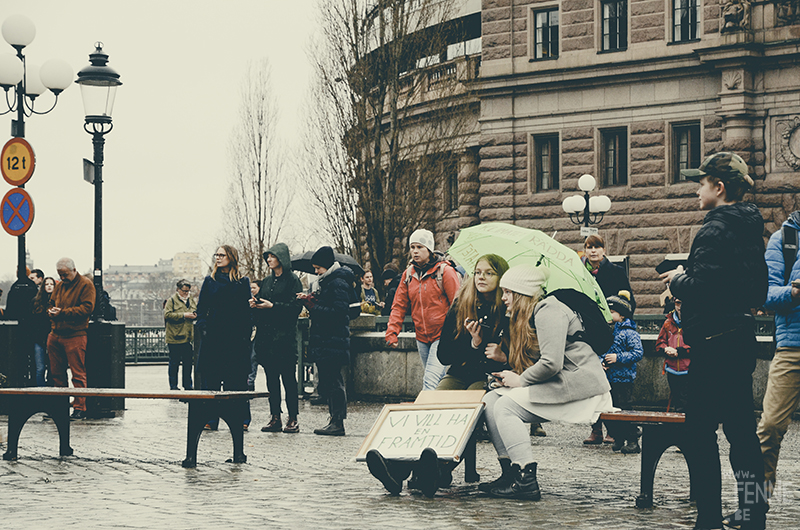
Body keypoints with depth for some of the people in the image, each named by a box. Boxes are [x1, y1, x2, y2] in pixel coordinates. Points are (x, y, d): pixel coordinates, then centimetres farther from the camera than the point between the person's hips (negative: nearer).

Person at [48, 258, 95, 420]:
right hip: (56, 334, 7)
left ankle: (80, 408, -4)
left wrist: (63, 312, -17)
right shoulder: (59, 286, 18)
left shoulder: (86, 285, -4)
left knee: (78, 374, -6)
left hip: (75, 335, -7)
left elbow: (87, 308, -13)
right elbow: (51, 304, 24)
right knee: (56, 373, 11)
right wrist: (52, 312, -1)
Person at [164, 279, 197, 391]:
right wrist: (184, 315, -17)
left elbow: (197, 311, 28)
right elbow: (167, 314, -14)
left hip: (188, 338, 6)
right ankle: (173, 386, 7)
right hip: (175, 338, -6)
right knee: (174, 363, 0)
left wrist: (194, 315, 3)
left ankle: (188, 385, 18)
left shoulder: (191, 300, 16)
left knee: (188, 363, 9)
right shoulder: (172, 300, -4)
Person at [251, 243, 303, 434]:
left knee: (288, 377, -5)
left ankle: (292, 419, -2)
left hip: (284, 335, -7)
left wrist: (272, 306, -16)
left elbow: (296, 307, -11)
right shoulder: (267, 281, 18)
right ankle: (275, 418, 8)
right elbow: (261, 302, 21)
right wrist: (255, 303, -1)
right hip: (266, 335, 7)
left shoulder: (292, 280, -3)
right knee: (271, 377, 5)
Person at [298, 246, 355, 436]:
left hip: (333, 340, -10)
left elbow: (338, 311, -20)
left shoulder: (338, 283, -12)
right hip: (323, 340, 10)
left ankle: (338, 423, -7)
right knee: (327, 381, 11)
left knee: (333, 381, -8)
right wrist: (309, 300, 4)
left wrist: (314, 307, -16)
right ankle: (335, 420, 15)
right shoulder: (325, 281, 19)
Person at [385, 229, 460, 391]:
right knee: (438, 381, 13)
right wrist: (392, 331, -1)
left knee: (431, 381, -17)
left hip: (442, 335, -6)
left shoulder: (445, 271, -6)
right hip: (422, 338, 6)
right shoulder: (408, 274, 10)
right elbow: (399, 305, 11)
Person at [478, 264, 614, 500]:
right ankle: (510, 473, -7)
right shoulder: (528, 316, 21)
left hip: (578, 385, -10)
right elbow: (531, 363, 21)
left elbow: (551, 363, -22)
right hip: (552, 386, 10)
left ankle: (526, 481, -24)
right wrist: (510, 374, 2)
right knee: (490, 400, -2)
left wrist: (520, 380, -9)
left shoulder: (548, 312, -12)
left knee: (506, 406, -20)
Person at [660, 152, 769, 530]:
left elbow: (700, 289, -24)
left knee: (700, 431, -4)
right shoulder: (750, 230, 13)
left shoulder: (715, 231, -15)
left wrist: (677, 281, -2)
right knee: (741, 428, 11)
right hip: (741, 338, 9)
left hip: (713, 345, -9)